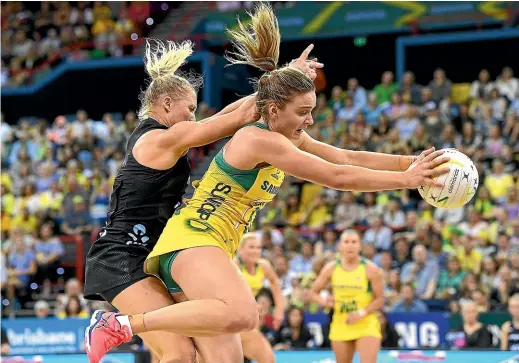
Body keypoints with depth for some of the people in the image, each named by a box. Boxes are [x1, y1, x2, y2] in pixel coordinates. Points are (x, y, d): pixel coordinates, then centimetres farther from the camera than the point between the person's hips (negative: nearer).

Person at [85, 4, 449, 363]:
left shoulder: (289, 140, 11)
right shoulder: (261, 140, -17)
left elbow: (349, 157, 11)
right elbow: (336, 176, -20)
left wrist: (413, 162, 1)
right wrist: (408, 179, -17)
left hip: (212, 248, 10)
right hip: (191, 240, -10)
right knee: (242, 315, -35)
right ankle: (120, 325, -27)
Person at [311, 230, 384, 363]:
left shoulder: (370, 269, -9)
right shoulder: (331, 268, -1)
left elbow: (380, 300, -6)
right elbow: (314, 292, 9)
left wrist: (361, 313, -21)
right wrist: (324, 301, -14)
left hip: (366, 325, -3)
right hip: (341, 326, 4)